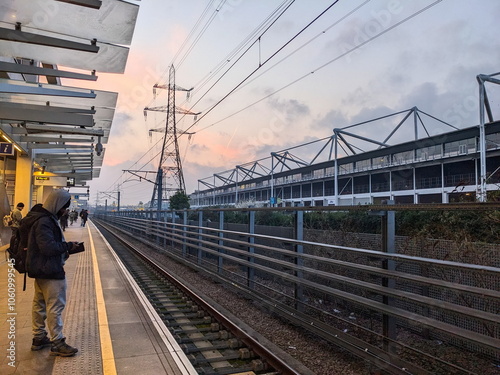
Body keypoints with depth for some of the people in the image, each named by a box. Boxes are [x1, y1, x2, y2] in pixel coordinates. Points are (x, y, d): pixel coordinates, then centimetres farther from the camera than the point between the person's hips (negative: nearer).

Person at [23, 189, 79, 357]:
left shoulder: (45, 218, 10)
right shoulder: (44, 222, -22)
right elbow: (49, 247, -27)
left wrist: (65, 247, 4)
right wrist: (68, 246, -15)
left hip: (41, 269, 11)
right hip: (50, 271, -11)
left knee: (39, 304, 19)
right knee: (55, 306, -4)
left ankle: (39, 338, 32)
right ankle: (57, 343, 5)